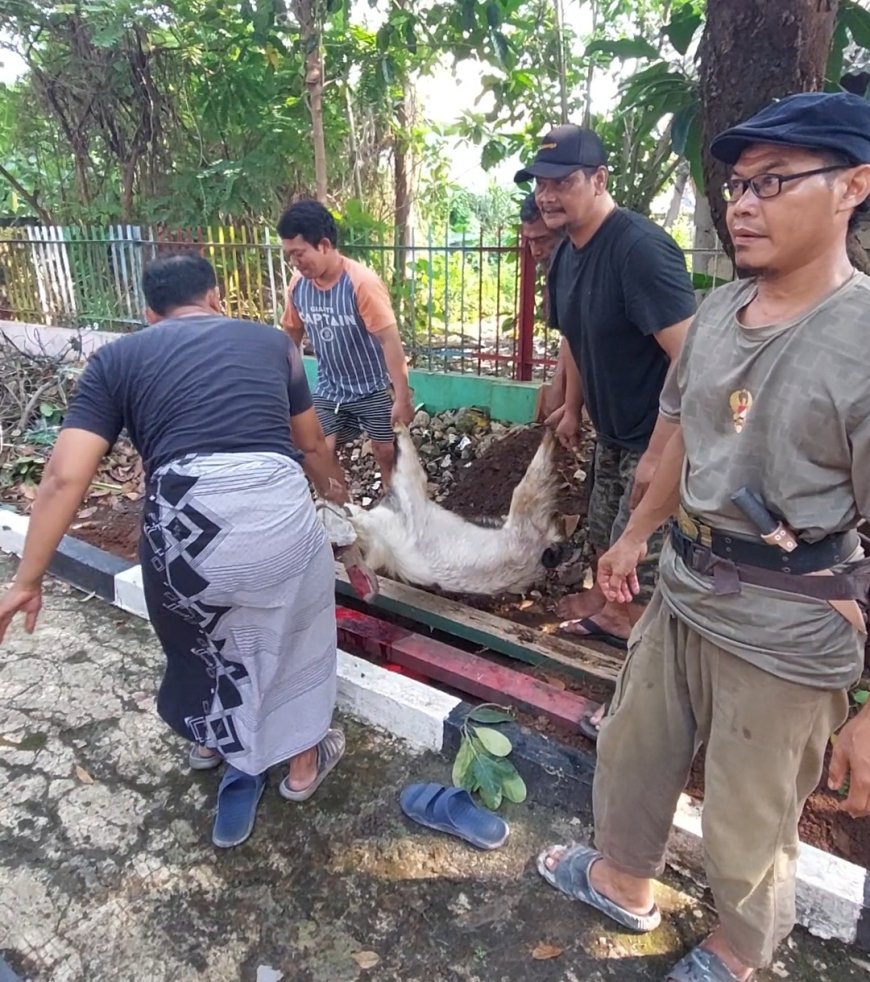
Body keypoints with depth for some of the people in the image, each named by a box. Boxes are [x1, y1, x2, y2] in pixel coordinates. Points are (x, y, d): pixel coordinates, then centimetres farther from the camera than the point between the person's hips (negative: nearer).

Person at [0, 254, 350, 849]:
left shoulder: (116, 358, 16)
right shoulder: (271, 341, 20)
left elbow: (66, 478, 7)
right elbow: (312, 443, 31)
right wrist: (335, 487, 52)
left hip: (183, 517, 1)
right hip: (278, 505, 0)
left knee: (200, 634, 32)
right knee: (296, 633, 28)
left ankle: (208, 740, 60)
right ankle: (305, 764, 48)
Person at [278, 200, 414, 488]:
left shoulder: (362, 282, -24)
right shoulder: (298, 284, -7)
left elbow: (390, 340, -24)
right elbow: (291, 337, 8)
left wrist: (402, 398, -25)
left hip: (374, 388, -4)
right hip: (329, 389, 5)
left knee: (387, 454, 6)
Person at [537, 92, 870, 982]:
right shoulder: (717, 311, 1)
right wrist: (635, 535, 17)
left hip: (786, 634, -6)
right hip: (683, 593, 7)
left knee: (748, 831, 15)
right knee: (630, 752, 24)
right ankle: (624, 881, 53)